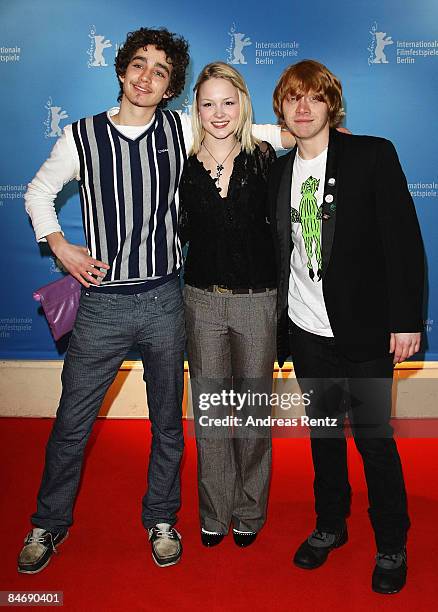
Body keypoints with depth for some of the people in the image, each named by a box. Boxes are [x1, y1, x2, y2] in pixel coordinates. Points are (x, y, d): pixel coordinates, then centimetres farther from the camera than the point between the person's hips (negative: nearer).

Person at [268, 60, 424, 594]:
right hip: (305, 331, 4)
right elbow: (280, 248, 11)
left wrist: (406, 319, -13)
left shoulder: (373, 155, -5)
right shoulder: (278, 171, 9)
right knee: (323, 433, 17)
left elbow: (404, 239, -9)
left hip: (363, 331, -4)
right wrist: (277, 319, 10)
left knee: (375, 439, 5)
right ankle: (330, 525, 37)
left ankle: (391, 546, 27)